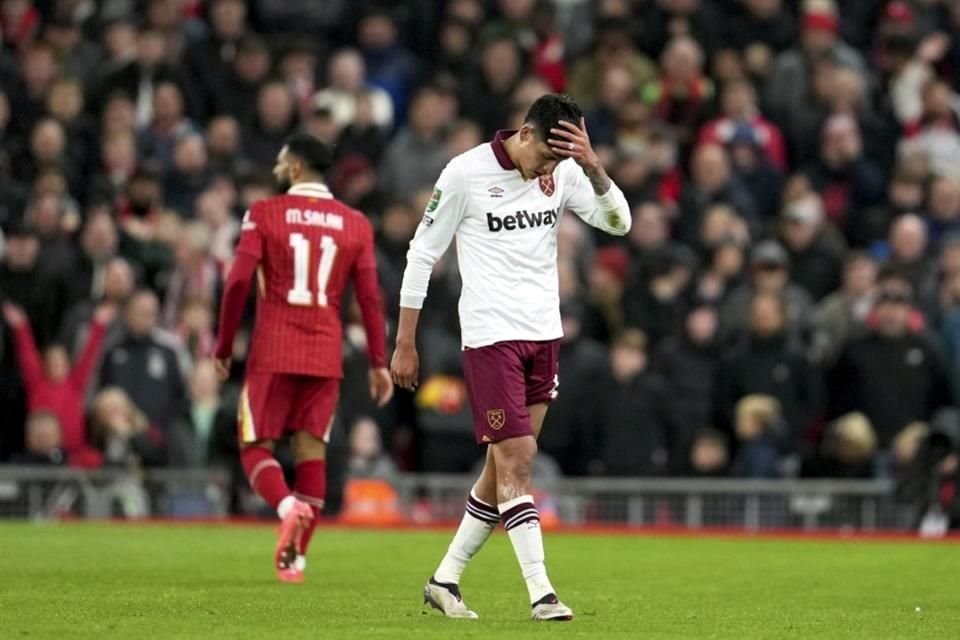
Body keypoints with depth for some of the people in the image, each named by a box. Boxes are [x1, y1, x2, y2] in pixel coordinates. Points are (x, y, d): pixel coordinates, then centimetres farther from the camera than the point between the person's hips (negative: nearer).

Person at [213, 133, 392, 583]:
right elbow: (369, 297, 4)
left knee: (256, 445, 5)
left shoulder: (264, 214, -1)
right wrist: (379, 362, 7)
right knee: (312, 449, 6)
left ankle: (288, 507, -26)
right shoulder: (355, 225, 7)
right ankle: (296, 558, 1)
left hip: (273, 352, -3)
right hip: (326, 355, 3)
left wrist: (223, 348, 1)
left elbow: (238, 282, -7)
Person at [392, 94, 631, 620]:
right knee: (516, 461, -11)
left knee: (504, 467, 8)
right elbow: (421, 254, -3)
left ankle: (445, 580, 20)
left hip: (544, 336, 6)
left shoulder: (564, 172, 3)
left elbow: (618, 223, -3)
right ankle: (541, 593, -12)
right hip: (490, 336, -6)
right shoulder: (466, 173, -10)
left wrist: (593, 168, -19)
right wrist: (405, 344, -2)